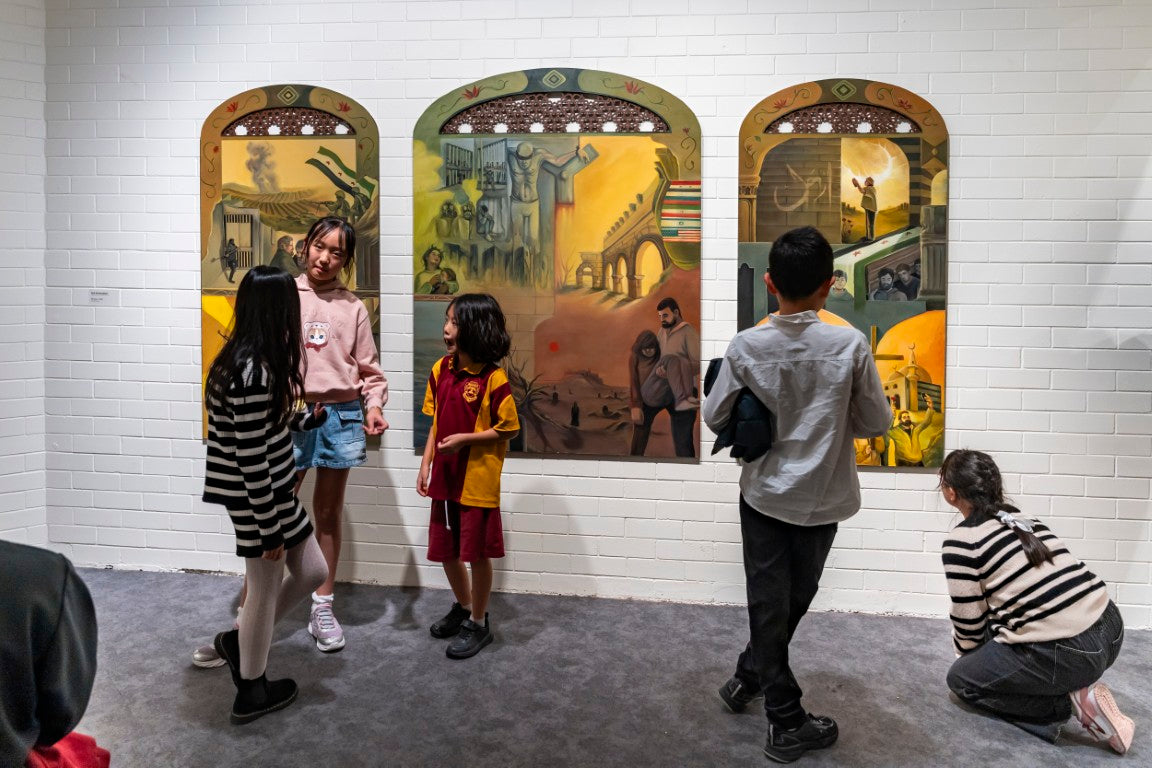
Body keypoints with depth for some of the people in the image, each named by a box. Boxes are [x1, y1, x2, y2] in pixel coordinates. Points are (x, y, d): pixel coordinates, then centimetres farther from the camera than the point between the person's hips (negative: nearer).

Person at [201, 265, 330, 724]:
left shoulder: (245, 358, 5)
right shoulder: (254, 373, -25)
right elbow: (252, 460, -24)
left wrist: (308, 419, 32)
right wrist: (270, 528, -18)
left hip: (272, 490, 9)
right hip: (257, 496, -9)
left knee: (313, 572, 17)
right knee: (265, 591, 9)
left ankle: (239, 641, 35)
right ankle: (251, 694, 30)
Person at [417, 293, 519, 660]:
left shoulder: (493, 378, -16)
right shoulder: (441, 369, 3)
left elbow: (508, 429, -11)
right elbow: (436, 423, 10)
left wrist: (464, 439, -18)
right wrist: (426, 464, 5)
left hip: (478, 481, -6)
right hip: (445, 478, 6)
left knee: (477, 553, 6)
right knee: (446, 551, 18)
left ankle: (478, 623, 25)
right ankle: (463, 606, 41)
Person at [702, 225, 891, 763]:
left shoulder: (746, 346, -12)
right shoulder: (850, 345, -14)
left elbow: (714, 417, -5)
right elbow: (876, 423, -6)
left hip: (764, 493, 0)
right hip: (822, 498, 0)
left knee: (768, 602, 13)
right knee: (794, 599, 17)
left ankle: (785, 716, 29)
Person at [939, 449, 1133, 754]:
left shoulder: (961, 540, -9)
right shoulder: (1023, 519, 14)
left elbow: (968, 621, -2)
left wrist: (966, 657, 21)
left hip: (1067, 654, -8)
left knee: (961, 678, 13)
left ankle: (1065, 704, 1)